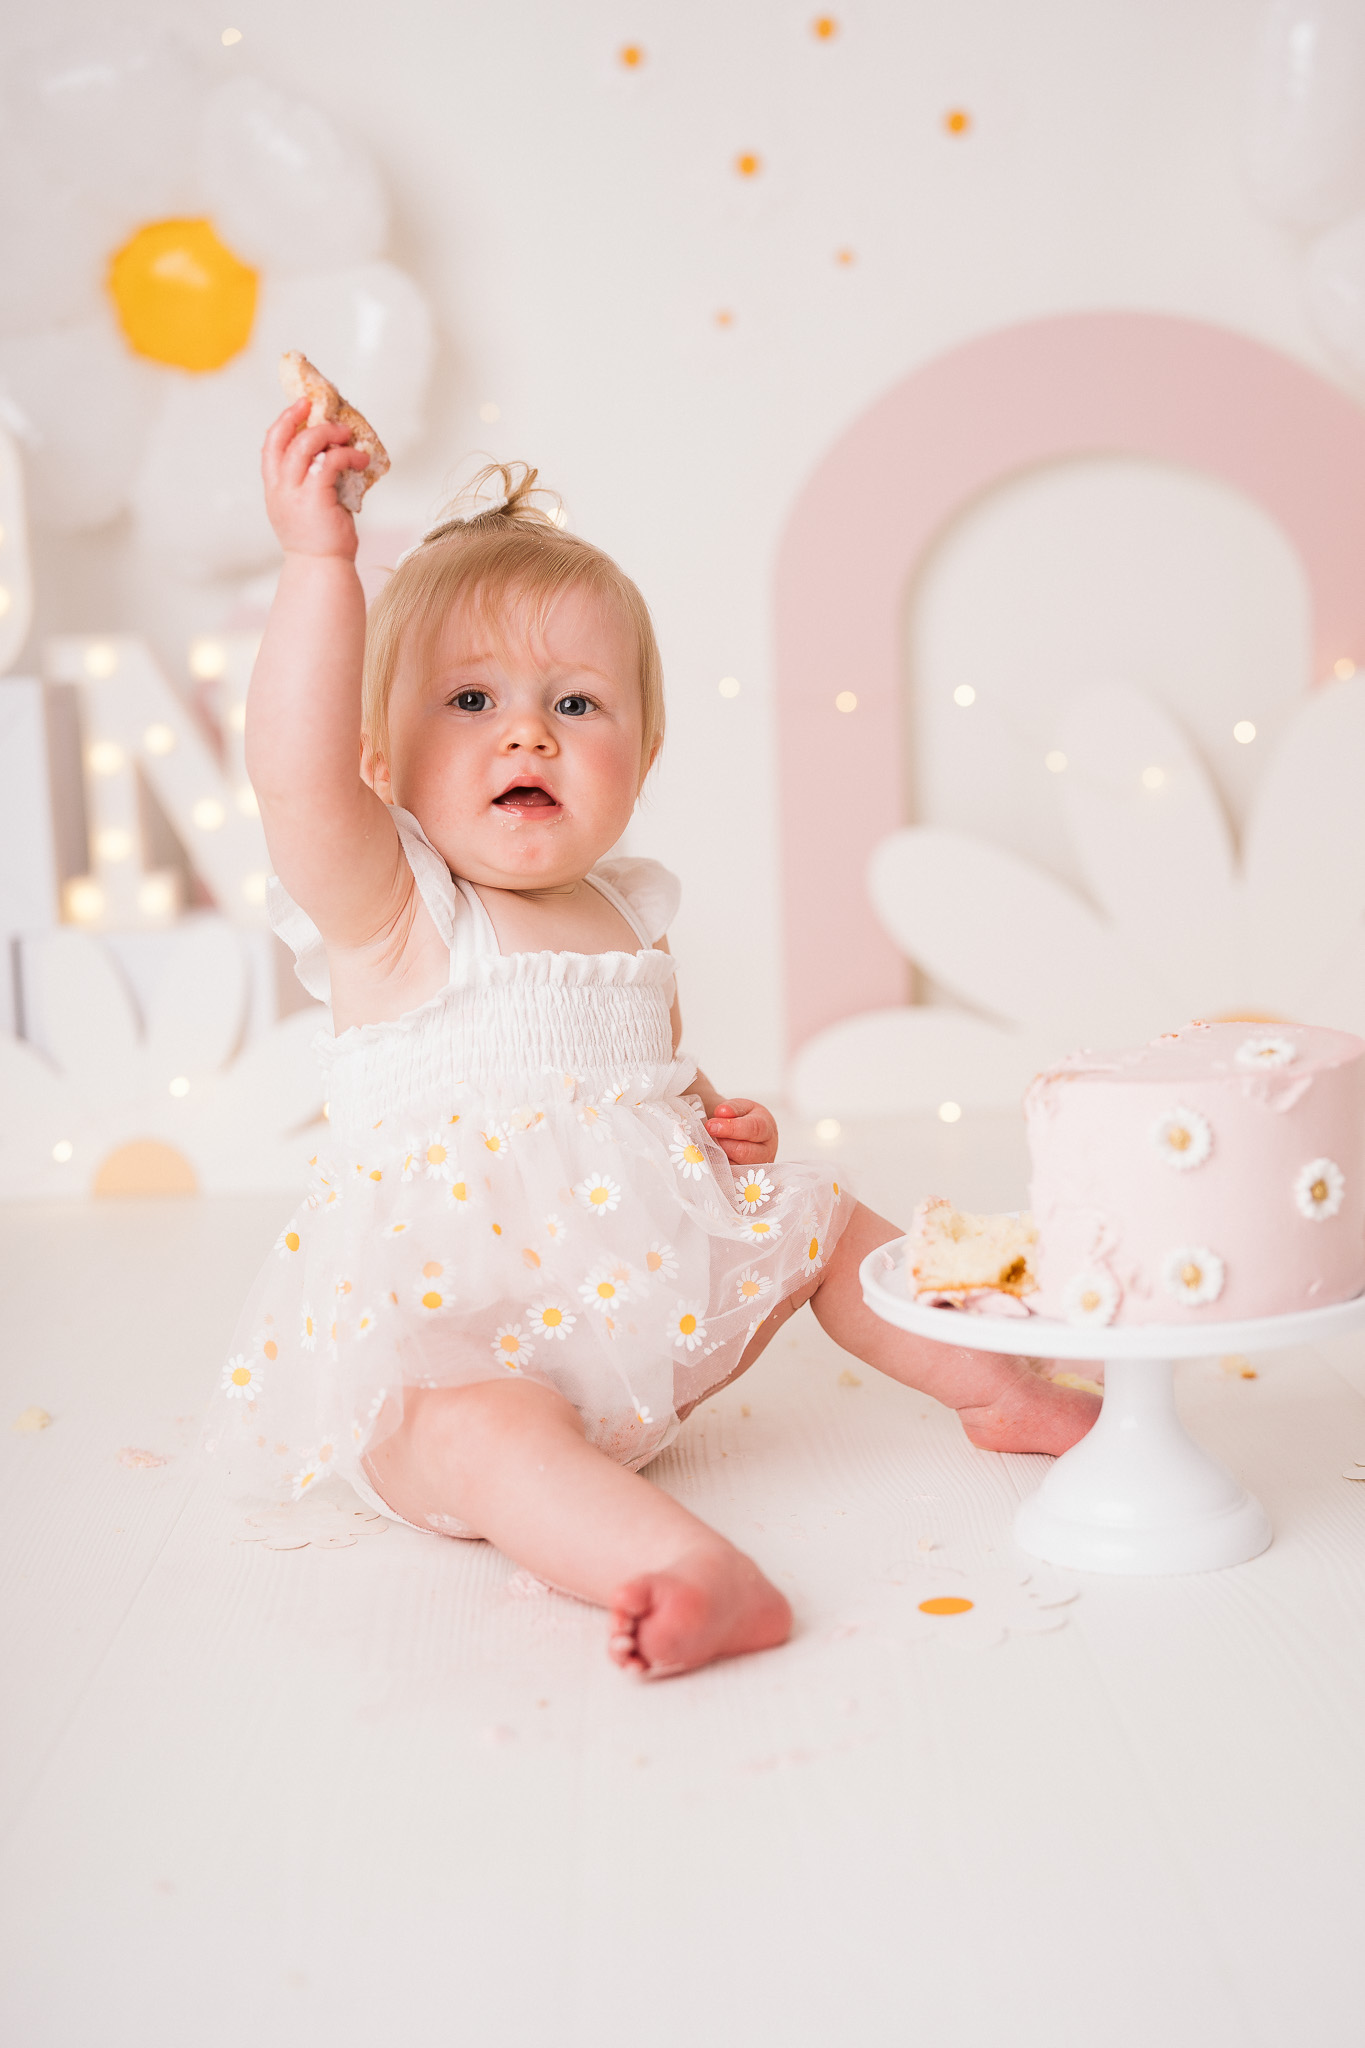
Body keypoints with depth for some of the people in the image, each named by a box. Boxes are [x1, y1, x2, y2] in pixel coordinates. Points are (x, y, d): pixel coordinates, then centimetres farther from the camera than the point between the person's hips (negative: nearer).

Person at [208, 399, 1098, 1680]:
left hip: (649, 1303, 7)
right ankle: (694, 1571, -54)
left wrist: (720, 1116, 3)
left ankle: (998, 1389, 31)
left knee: (831, 1226, 15)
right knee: (471, 1432, -38)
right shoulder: (387, 908, -14)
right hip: (452, 1332, -7)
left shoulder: (626, 914, 7)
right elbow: (295, 774, -35)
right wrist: (320, 560, -40)